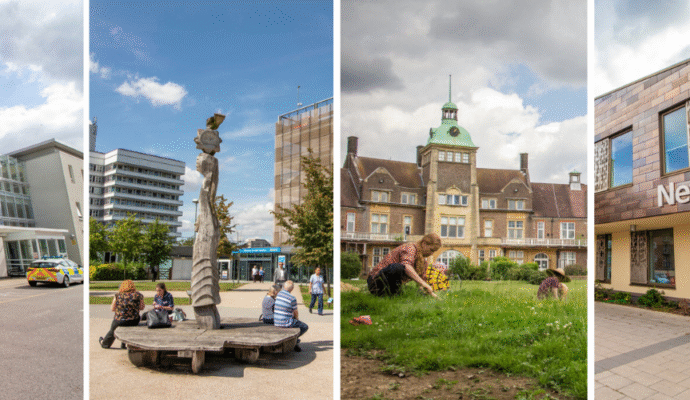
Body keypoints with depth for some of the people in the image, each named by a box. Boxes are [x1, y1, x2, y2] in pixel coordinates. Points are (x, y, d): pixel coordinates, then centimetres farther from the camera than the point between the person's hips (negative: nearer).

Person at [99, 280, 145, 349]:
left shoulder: (118, 295, -3)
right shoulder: (138, 295, -4)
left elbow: (112, 309, 5)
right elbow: (141, 308, 6)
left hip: (119, 321, 0)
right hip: (133, 322, 0)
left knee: (112, 330, 29)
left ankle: (104, 343, 57)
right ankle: (123, 345, 41)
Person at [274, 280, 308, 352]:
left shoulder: (279, 294, 5)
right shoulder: (292, 298, -16)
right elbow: (296, 313, -4)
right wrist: (297, 319, 18)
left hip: (276, 322, 7)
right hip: (286, 323, -7)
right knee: (305, 327, 12)